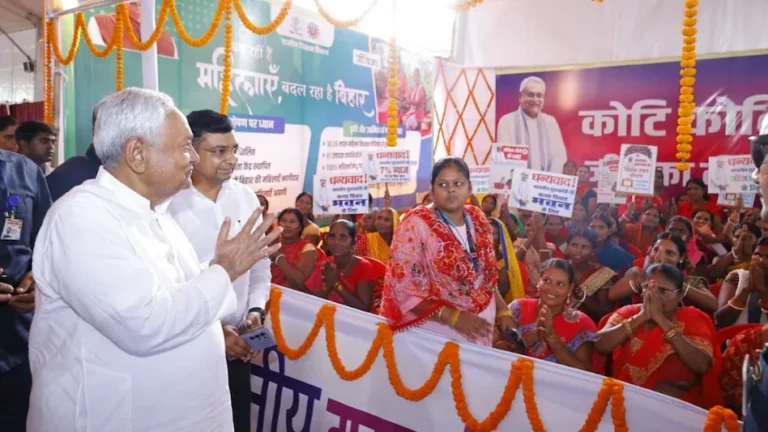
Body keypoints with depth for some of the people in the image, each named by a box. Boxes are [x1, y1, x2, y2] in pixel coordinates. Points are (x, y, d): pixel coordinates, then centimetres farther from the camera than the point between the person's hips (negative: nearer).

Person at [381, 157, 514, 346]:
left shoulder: (478, 221, 2)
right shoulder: (416, 225, -15)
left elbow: (488, 276, 12)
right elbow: (404, 289, -18)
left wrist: (503, 311, 0)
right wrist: (453, 317, -24)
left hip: (481, 324, 5)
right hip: (438, 328, -5)